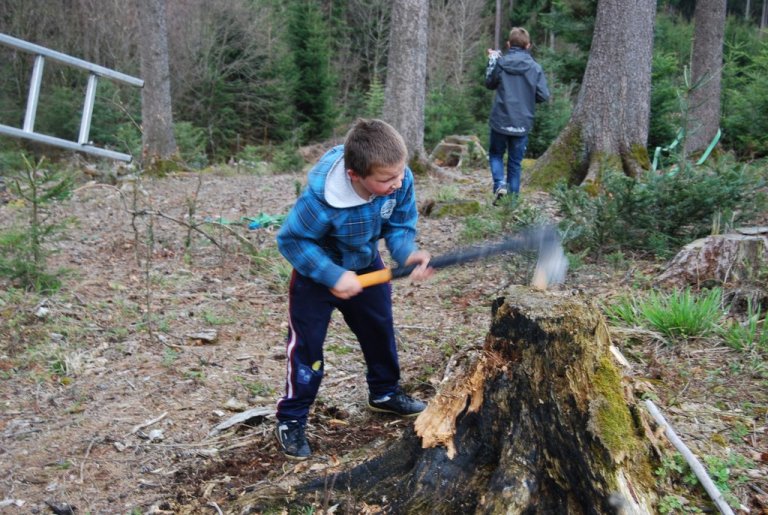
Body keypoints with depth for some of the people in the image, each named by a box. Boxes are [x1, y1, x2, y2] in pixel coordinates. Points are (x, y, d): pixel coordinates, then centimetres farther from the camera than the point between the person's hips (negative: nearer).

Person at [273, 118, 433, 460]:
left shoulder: (400, 180, -26)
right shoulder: (321, 198, -40)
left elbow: (399, 226, -12)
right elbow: (291, 240, -26)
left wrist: (408, 253, -34)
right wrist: (333, 276, -31)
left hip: (366, 266, 6)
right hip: (316, 272, -5)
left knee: (380, 330, 19)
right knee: (306, 345, -3)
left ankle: (384, 393, 43)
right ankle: (291, 419, 13)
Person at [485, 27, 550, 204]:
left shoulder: (500, 62, -5)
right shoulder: (535, 67, -5)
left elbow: (489, 84, 11)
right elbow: (544, 96, -4)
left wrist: (492, 61, 20)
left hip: (500, 121, -1)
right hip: (522, 124, 1)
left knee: (495, 154, 19)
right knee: (515, 162, 12)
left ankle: (500, 184, -6)